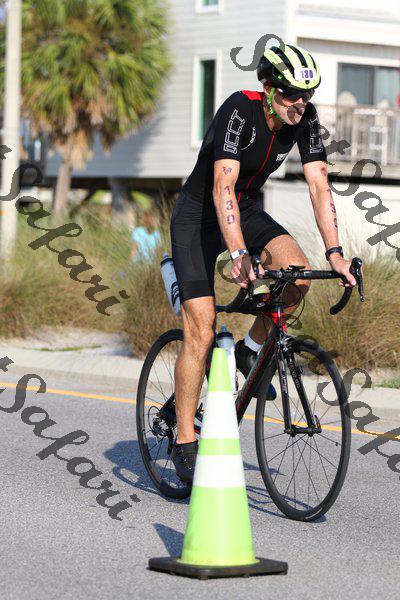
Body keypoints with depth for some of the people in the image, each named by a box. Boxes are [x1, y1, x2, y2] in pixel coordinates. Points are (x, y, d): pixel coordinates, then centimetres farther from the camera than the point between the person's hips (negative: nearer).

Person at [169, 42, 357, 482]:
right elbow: (223, 187, -37)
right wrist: (238, 255, -48)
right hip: (198, 217, -5)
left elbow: (319, 187, -13)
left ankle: (251, 351, 1)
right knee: (201, 333, -12)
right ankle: (184, 442, -2)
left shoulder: (304, 120, -12)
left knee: (297, 273, -25)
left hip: (246, 211, 5)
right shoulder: (239, 111, -29)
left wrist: (334, 254, -24)